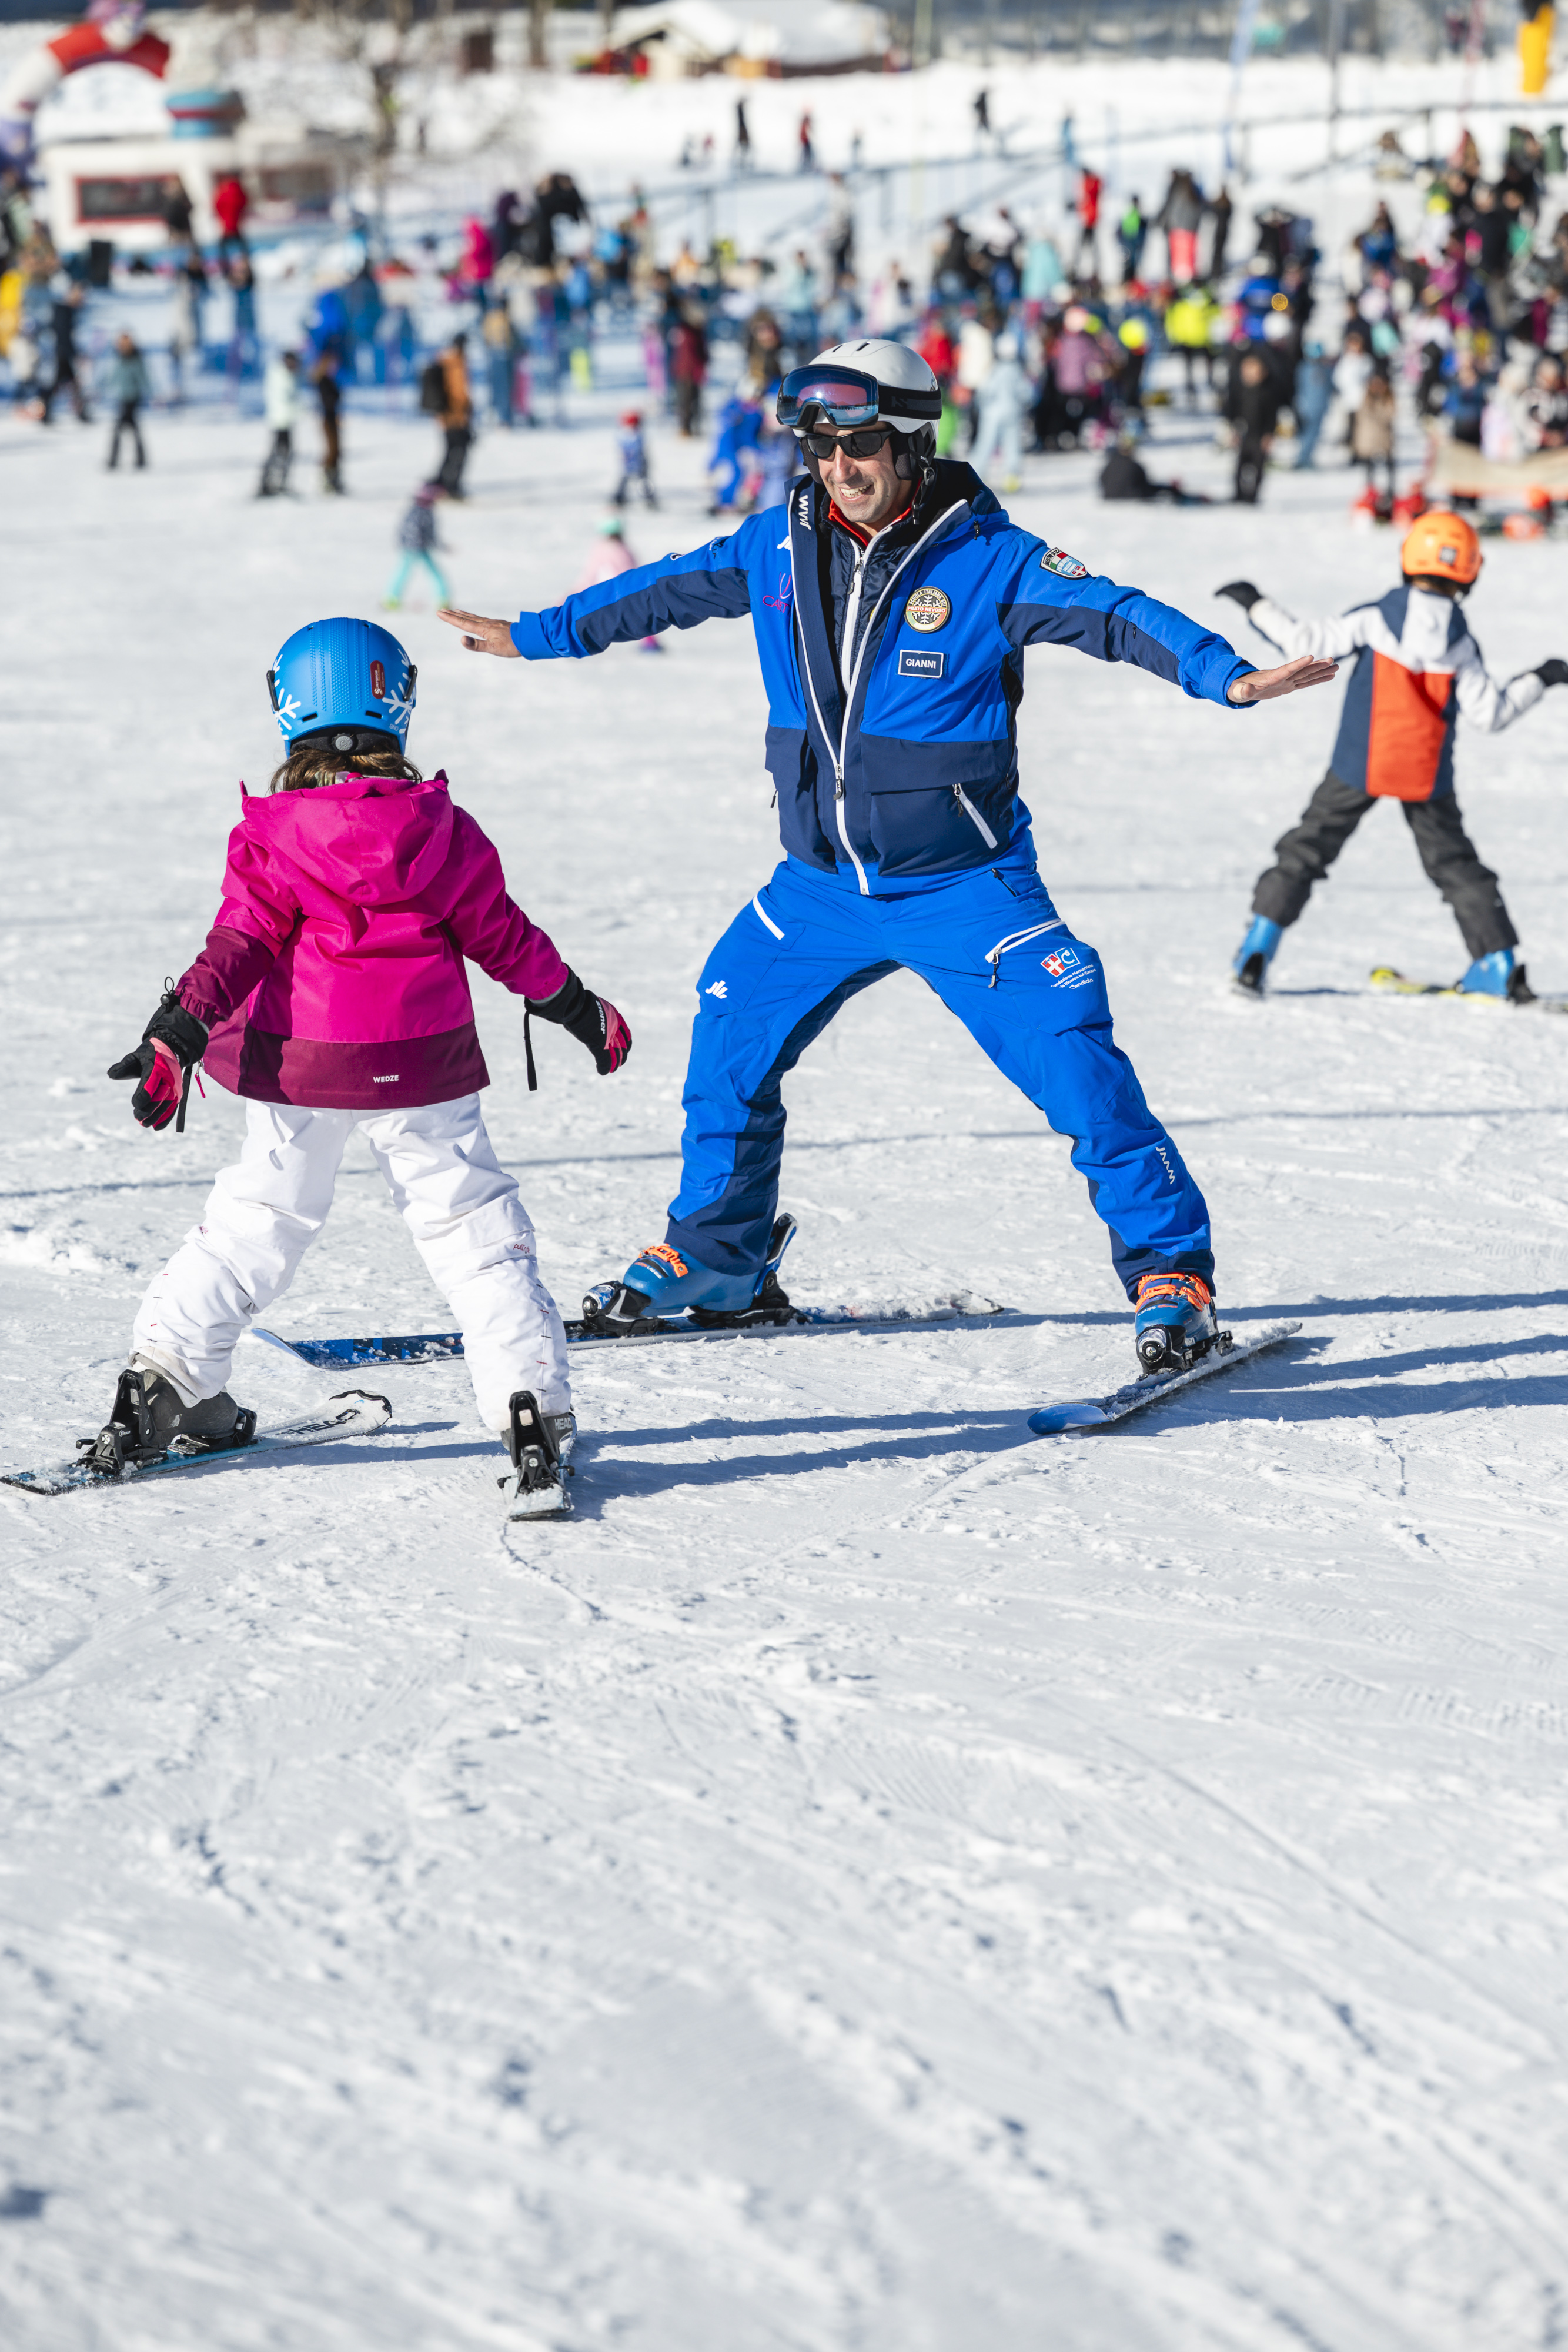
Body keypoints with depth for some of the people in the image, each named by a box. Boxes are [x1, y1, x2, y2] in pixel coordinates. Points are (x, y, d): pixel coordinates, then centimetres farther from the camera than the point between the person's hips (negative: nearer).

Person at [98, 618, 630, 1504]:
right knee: (475, 1227, 6)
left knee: (259, 1220, 16)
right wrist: (582, 1008, 17)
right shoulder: (444, 830, -2)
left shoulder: (271, 837, -7)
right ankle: (532, 1397, -3)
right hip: (422, 1066, -1)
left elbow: (238, 948, -13)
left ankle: (169, 1377, 15)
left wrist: (178, 1037, -12)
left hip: (300, 1066, 1)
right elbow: (503, 938, 4)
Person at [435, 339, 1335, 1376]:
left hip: (964, 887, -5)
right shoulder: (778, 547, 0)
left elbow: (1113, 615, -21)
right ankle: (711, 1255, 31)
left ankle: (1171, 1269, -2)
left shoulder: (985, 559, -14)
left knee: (1075, 1065, -13)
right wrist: (537, 634, 25)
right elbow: (670, 590, 16)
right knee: (731, 1044, 10)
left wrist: (1228, 674, -37)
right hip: (821, 882, 5)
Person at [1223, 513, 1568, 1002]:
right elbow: (1491, 713, -3)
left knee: (1306, 849, 8)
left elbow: (1308, 645, -13)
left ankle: (1256, 954, 0)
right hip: (1427, 776, 2)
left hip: (1358, 767, -1)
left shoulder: (1374, 618, -11)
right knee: (1454, 862, 15)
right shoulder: (1460, 642, -6)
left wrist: (1257, 606, -2)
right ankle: (1499, 966, 14)